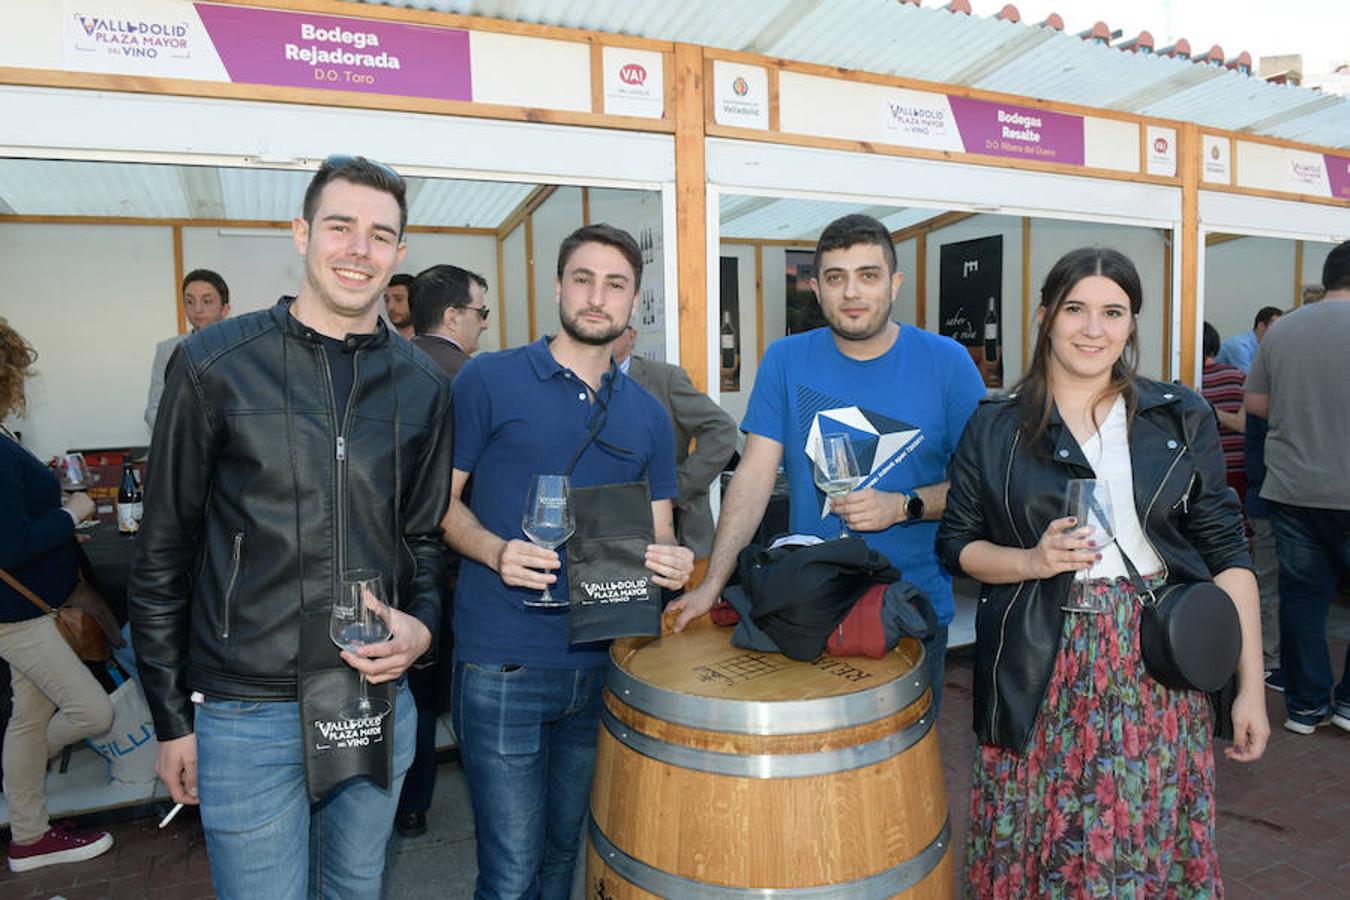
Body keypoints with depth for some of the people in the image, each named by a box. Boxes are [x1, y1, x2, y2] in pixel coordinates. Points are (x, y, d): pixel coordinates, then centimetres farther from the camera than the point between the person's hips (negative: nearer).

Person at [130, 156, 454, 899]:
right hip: (246, 711, -3)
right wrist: (171, 718, -1)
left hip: (378, 701, 4)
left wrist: (422, 623, -9)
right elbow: (163, 554, -2)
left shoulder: (422, 385, 3)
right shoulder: (214, 364, -6)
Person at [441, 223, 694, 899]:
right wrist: (495, 551, -19)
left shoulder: (647, 415, 9)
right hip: (501, 665, -4)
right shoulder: (489, 381, -3)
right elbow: (441, 499, 0)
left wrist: (671, 560, -10)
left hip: (604, 663, 4)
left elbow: (658, 531, 13)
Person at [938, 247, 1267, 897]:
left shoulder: (1181, 419, 5)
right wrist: (1031, 562, -14)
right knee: (1033, 846, 6)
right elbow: (957, 543, 5)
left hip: (1154, 671, 1)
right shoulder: (994, 426, 3)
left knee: (1150, 844, 7)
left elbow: (1226, 553, 4)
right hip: (1039, 675, 0)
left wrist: (1250, 686, 0)